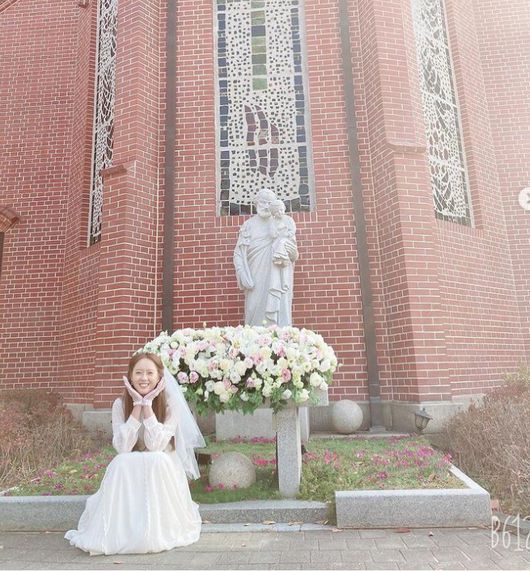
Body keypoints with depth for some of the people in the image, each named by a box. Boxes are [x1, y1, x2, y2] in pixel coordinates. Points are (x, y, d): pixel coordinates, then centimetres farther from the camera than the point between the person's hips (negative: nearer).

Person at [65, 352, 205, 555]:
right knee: (121, 463, -31)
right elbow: (122, 447, -19)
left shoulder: (171, 404, -12)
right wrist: (137, 404, -22)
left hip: (162, 471, -1)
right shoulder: (121, 404, -6)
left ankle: (157, 532, -20)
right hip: (129, 473, 2)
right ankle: (119, 530, -16)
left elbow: (155, 446, -23)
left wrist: (148, 404, -24)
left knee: (156, 461, -34)